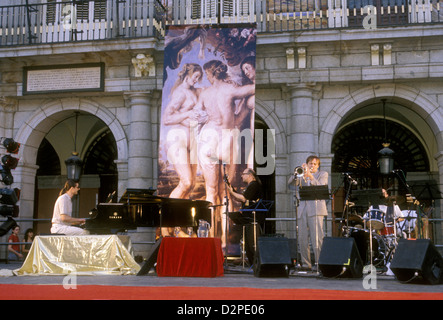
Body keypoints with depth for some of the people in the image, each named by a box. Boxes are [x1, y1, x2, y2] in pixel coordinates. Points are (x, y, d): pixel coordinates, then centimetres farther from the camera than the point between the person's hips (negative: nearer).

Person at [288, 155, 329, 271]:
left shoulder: (323, 174, 13)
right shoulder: (302, 176, 23)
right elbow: (291, 184, 7)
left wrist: (311, 177, -19)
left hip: (315, 209, -4)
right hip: (302, 210, 4)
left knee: (317, 238, -13)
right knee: (302, 239, 2)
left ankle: (319, 263, -12)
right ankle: (306, 264, 9)